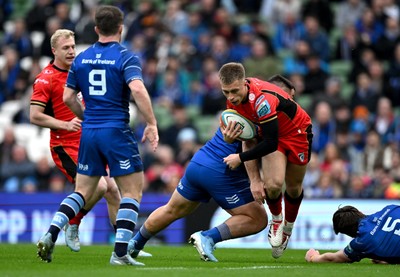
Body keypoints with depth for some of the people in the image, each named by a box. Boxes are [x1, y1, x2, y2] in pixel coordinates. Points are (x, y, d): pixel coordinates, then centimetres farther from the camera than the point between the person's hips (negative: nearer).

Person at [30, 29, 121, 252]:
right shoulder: (45, 79, -10)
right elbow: (35, 116, -15)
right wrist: (65, 124, -23)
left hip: (88, 144, 7)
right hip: (65, 147, -7)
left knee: (113, 189, 3)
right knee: (98, 186, -22)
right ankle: (72, 225, 1)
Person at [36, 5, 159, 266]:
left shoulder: (81, 59, 9)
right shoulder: (126, 57, -7)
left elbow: (68, 97, 12)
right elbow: (138, 90, -22)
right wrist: (152, 124, -16)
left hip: (89, 133, 5)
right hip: (117, 132, -5)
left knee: (82, 192, 15)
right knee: (132, 192, 4)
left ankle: (50, 236, -2)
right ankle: (120, 253, -5)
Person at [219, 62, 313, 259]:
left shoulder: (262, 99, -40)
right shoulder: (233, 96, -16)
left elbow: (270, 143, -35)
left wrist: (240, 158, -26)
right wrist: (230, 137, -17)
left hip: (296, 131, -4)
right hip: (272, 133, 4)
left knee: (294, 187, 10)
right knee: (273, 184, -19)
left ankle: (288, 227, 38)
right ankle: (277, 220, 10)